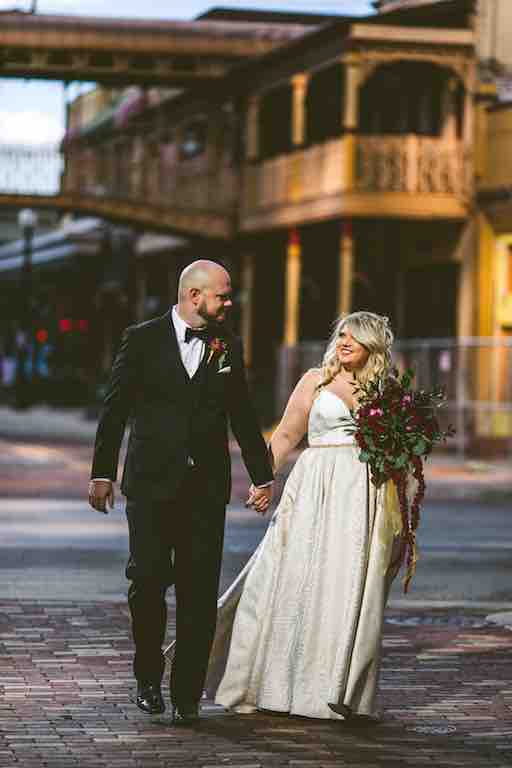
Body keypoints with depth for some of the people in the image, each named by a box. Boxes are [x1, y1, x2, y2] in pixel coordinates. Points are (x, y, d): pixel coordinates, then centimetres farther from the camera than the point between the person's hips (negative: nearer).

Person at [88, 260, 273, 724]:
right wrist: (102, 473, -1)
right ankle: (149, 676, 16)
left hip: (207, 486, 3)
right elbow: (115, 409, 1)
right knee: (149, 580, -6)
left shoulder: (228, 346, 9)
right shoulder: (143, 339, 0)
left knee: (200, 592, -1)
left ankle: (187, 696, 4)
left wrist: (262, 476, 17)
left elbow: (243, 415, 17)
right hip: (151, 482, -2)